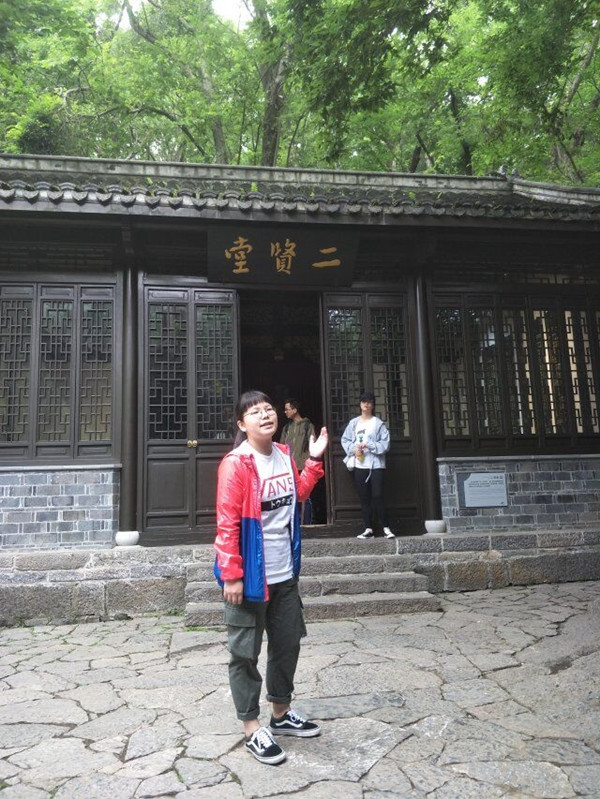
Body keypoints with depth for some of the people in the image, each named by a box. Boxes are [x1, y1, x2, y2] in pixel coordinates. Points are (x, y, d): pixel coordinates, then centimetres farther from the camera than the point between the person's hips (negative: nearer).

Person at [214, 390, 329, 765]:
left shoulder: (284, 454, 4)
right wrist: (231, 575, -20)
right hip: (250, 577, -8)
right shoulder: (236, 464, -19)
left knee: (288, 643, 20)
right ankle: (253, 729, 25)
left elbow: (298, 494, 18)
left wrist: (315, 459, 10)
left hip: (284, 574, 8)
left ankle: (282, 713, 41)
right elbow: (227, 523, -19)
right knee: (245, 653, 8)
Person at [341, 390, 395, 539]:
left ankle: (386, 528, 3)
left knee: (377, 496, -8)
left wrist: (368, 445, -15)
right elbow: (345, 440, 12)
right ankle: (368, 529, 14)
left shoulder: (378, 423, -2)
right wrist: (354, 448, -6)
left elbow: (385, 443, -6)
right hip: (359, 465, 4)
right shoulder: (353, 423, 9)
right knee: (364, 498, 7)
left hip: (376, 464, -4)